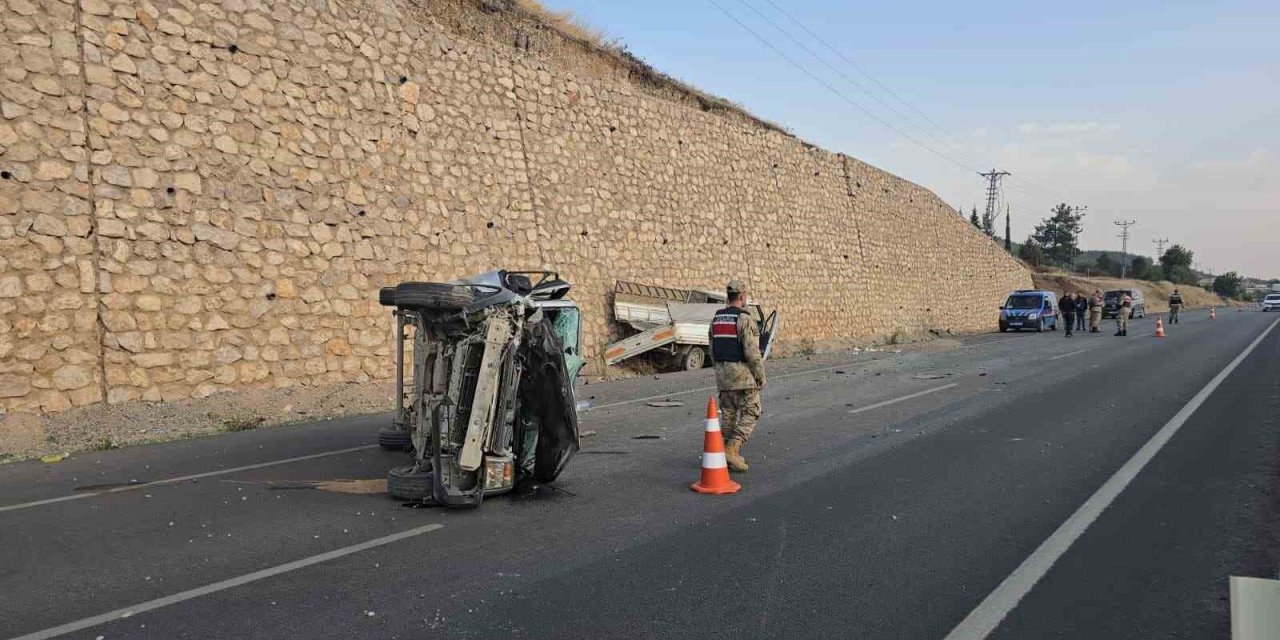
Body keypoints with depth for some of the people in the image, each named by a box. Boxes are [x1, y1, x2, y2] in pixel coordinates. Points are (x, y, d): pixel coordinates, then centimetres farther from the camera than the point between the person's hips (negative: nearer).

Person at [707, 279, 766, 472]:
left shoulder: (716, 319, 7)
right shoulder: (745, 319, -16)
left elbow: (713, 350, 12)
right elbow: (752, 352, -19)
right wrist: (761, 376, -10)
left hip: (723, 373, 7)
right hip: (743, 374, -7)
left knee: (728, 414, 13)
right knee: (750, 414, 0)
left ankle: (727, 455, 14)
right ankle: (732, 450, -13)